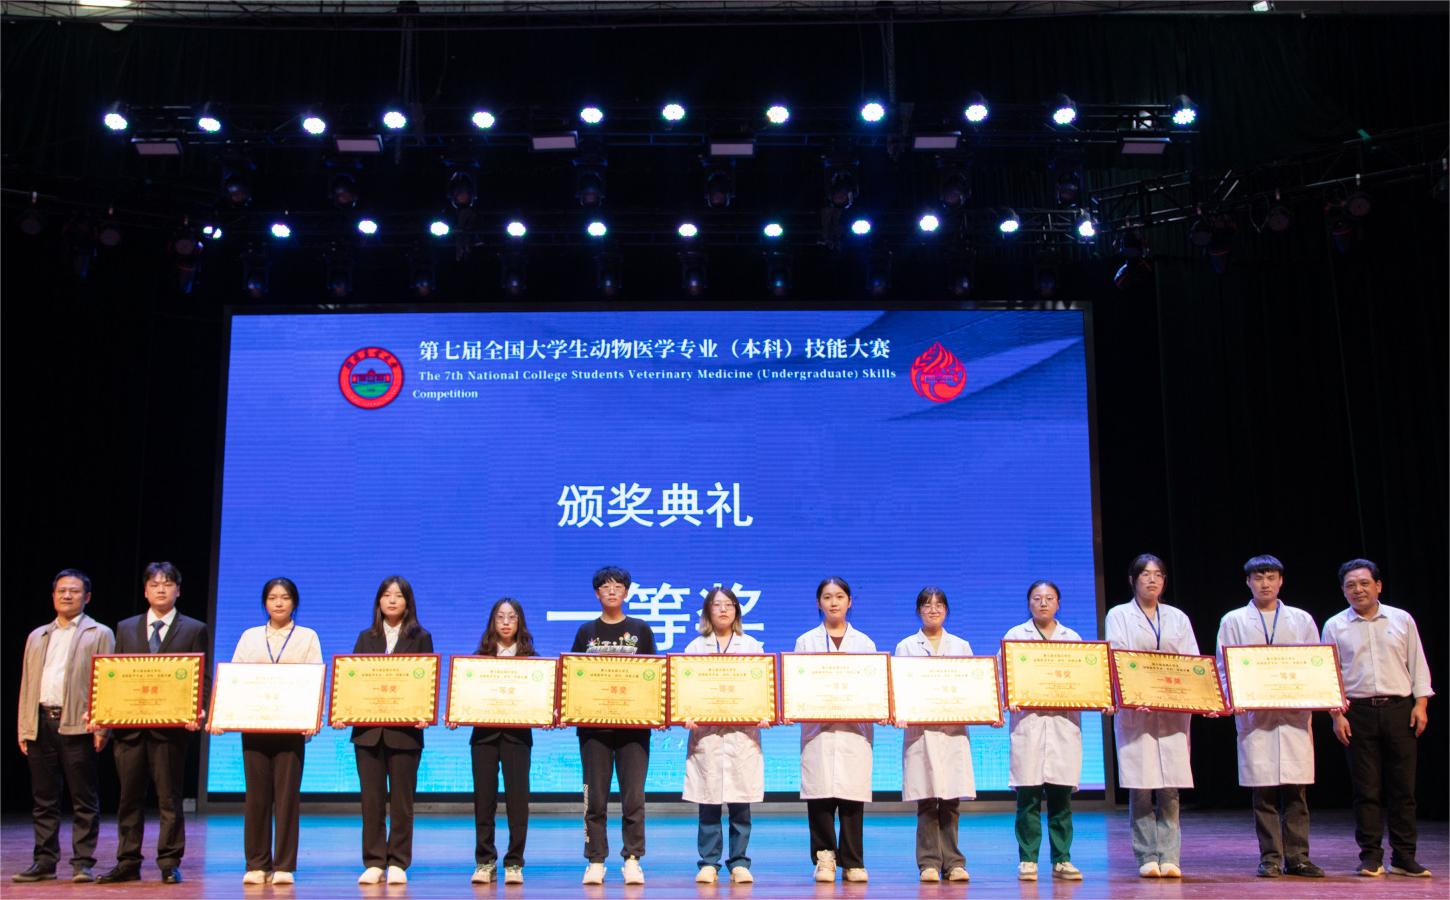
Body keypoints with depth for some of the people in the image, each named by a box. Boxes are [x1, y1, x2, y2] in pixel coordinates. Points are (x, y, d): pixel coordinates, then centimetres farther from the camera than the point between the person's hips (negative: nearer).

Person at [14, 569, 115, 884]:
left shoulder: (99, 634, 6)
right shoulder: (37, 637, 20)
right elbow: (27, 684, 18)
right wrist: (24, 729, 9)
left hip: (78, 725, -5)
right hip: (41, 724, 5)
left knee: (84, 801, -2)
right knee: (44, 800, 8)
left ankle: (83, 863, 3)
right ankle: (44, 861, 15)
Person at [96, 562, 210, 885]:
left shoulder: (194, 630, 6)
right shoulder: (126, 628, 15)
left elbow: (202, 678, 1)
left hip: (171, 725, -3)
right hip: (128, 725, 3)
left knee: (169, 798, 1)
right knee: (129, 797, 8)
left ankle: (169, 864, 8)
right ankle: (128, 864, 15)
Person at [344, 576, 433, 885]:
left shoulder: (420, 638, 5)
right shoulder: (366, 638, 13)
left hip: (404, 730, -2)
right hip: (368, 729, 2)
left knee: (401, 800, 2)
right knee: (371, 799, 4)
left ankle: (398, 863, 10)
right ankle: (373, 863, 11)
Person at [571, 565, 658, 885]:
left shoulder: (640, 630, 9)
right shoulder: (586, 631, 10)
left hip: (633, 723, -1)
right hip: (594, 723, 1)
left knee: (633, 796, -4)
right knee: (595, 797, 2)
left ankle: (632, 859, 5)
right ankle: (595, 861, 9)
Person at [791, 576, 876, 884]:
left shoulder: (864, 643, 15)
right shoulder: (806, 641, 11)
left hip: (855, 729, 1)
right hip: (817, 728, -1)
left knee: (853, 796, -2)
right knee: (820, 795, -6)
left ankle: (853, 862, 7)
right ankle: (824, 858, 6)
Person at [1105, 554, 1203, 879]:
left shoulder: (1178, 618, 17)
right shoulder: (1119, 615, 9)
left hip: (1173, 711, 2)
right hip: (1135, 709, -2)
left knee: (1170, 788, -2)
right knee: (1141, 787, -5)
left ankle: (1169, 857, 2)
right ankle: (1147, 858, 0)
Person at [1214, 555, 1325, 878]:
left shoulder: (1302, 620, 15)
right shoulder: (1234, 621, 10)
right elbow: (1223, 667, 6)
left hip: (1295, 714, 1)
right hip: (1254, 714, -1)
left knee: (1296, 789, 1)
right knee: (1263, 791, -1)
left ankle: (1297, 857, 8)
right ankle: (1270, 858, 6)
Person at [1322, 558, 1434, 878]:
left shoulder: (1402, 620, 7)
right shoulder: (1335, 626, 5)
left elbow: (1417, 664, 9)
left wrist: (1420, 704, 0)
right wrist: (1336, 713, -3)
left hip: (1400, 709, 1)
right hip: (1358, 712, -1)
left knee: (1403, 786, 2)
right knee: (1366, 788, 0)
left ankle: (1404, 857, 10)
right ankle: (1371, 856, 7)